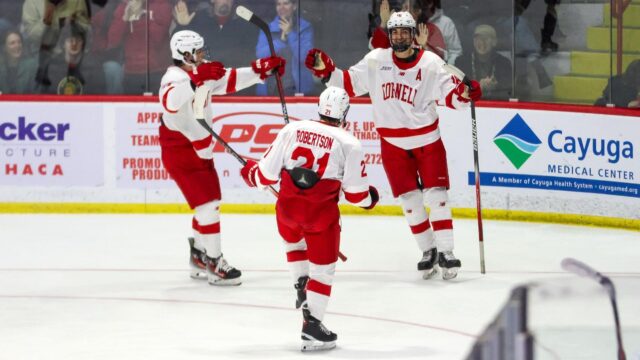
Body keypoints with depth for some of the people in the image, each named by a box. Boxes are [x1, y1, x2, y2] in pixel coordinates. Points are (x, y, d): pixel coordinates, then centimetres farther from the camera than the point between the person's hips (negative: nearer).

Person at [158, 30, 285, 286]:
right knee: (207, 205, -13)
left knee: (209, 203, 17)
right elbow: (171, 101, -47)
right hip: (180, 152, -10)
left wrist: (262, 70, 6)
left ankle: (199, 260, 30)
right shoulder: (175, 78, -25)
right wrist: (196, 79, -61)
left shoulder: (202, 72, 4)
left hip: (200, 150, 10)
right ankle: (214, 264, -8)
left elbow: (230, 81, 14)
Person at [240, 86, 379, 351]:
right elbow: (356, 192, -6)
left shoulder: (292, 129, 0)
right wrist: (368, 198, 17)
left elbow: (268, 173, 2)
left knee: (293, 241, 36)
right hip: (322, 214, -3)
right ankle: (312, 324, 3)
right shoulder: (348, 143, -6)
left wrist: (251, 173, 23)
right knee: (323, 267, 8)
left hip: (287, 208, 3)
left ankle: (301, 286, 28)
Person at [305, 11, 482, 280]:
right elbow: (349, 83, 2)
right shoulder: (376, 61, -4)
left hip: (427, 140, -2)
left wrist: (465, 93, -34)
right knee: (409, 199, 4)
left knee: (436, 196, -6)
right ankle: (428, 251, 17)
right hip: (393, 143, 2)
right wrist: (325, 71, -11)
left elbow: (451, 96, -14)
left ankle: (446, 253, -2)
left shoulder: (431, 63, -10)